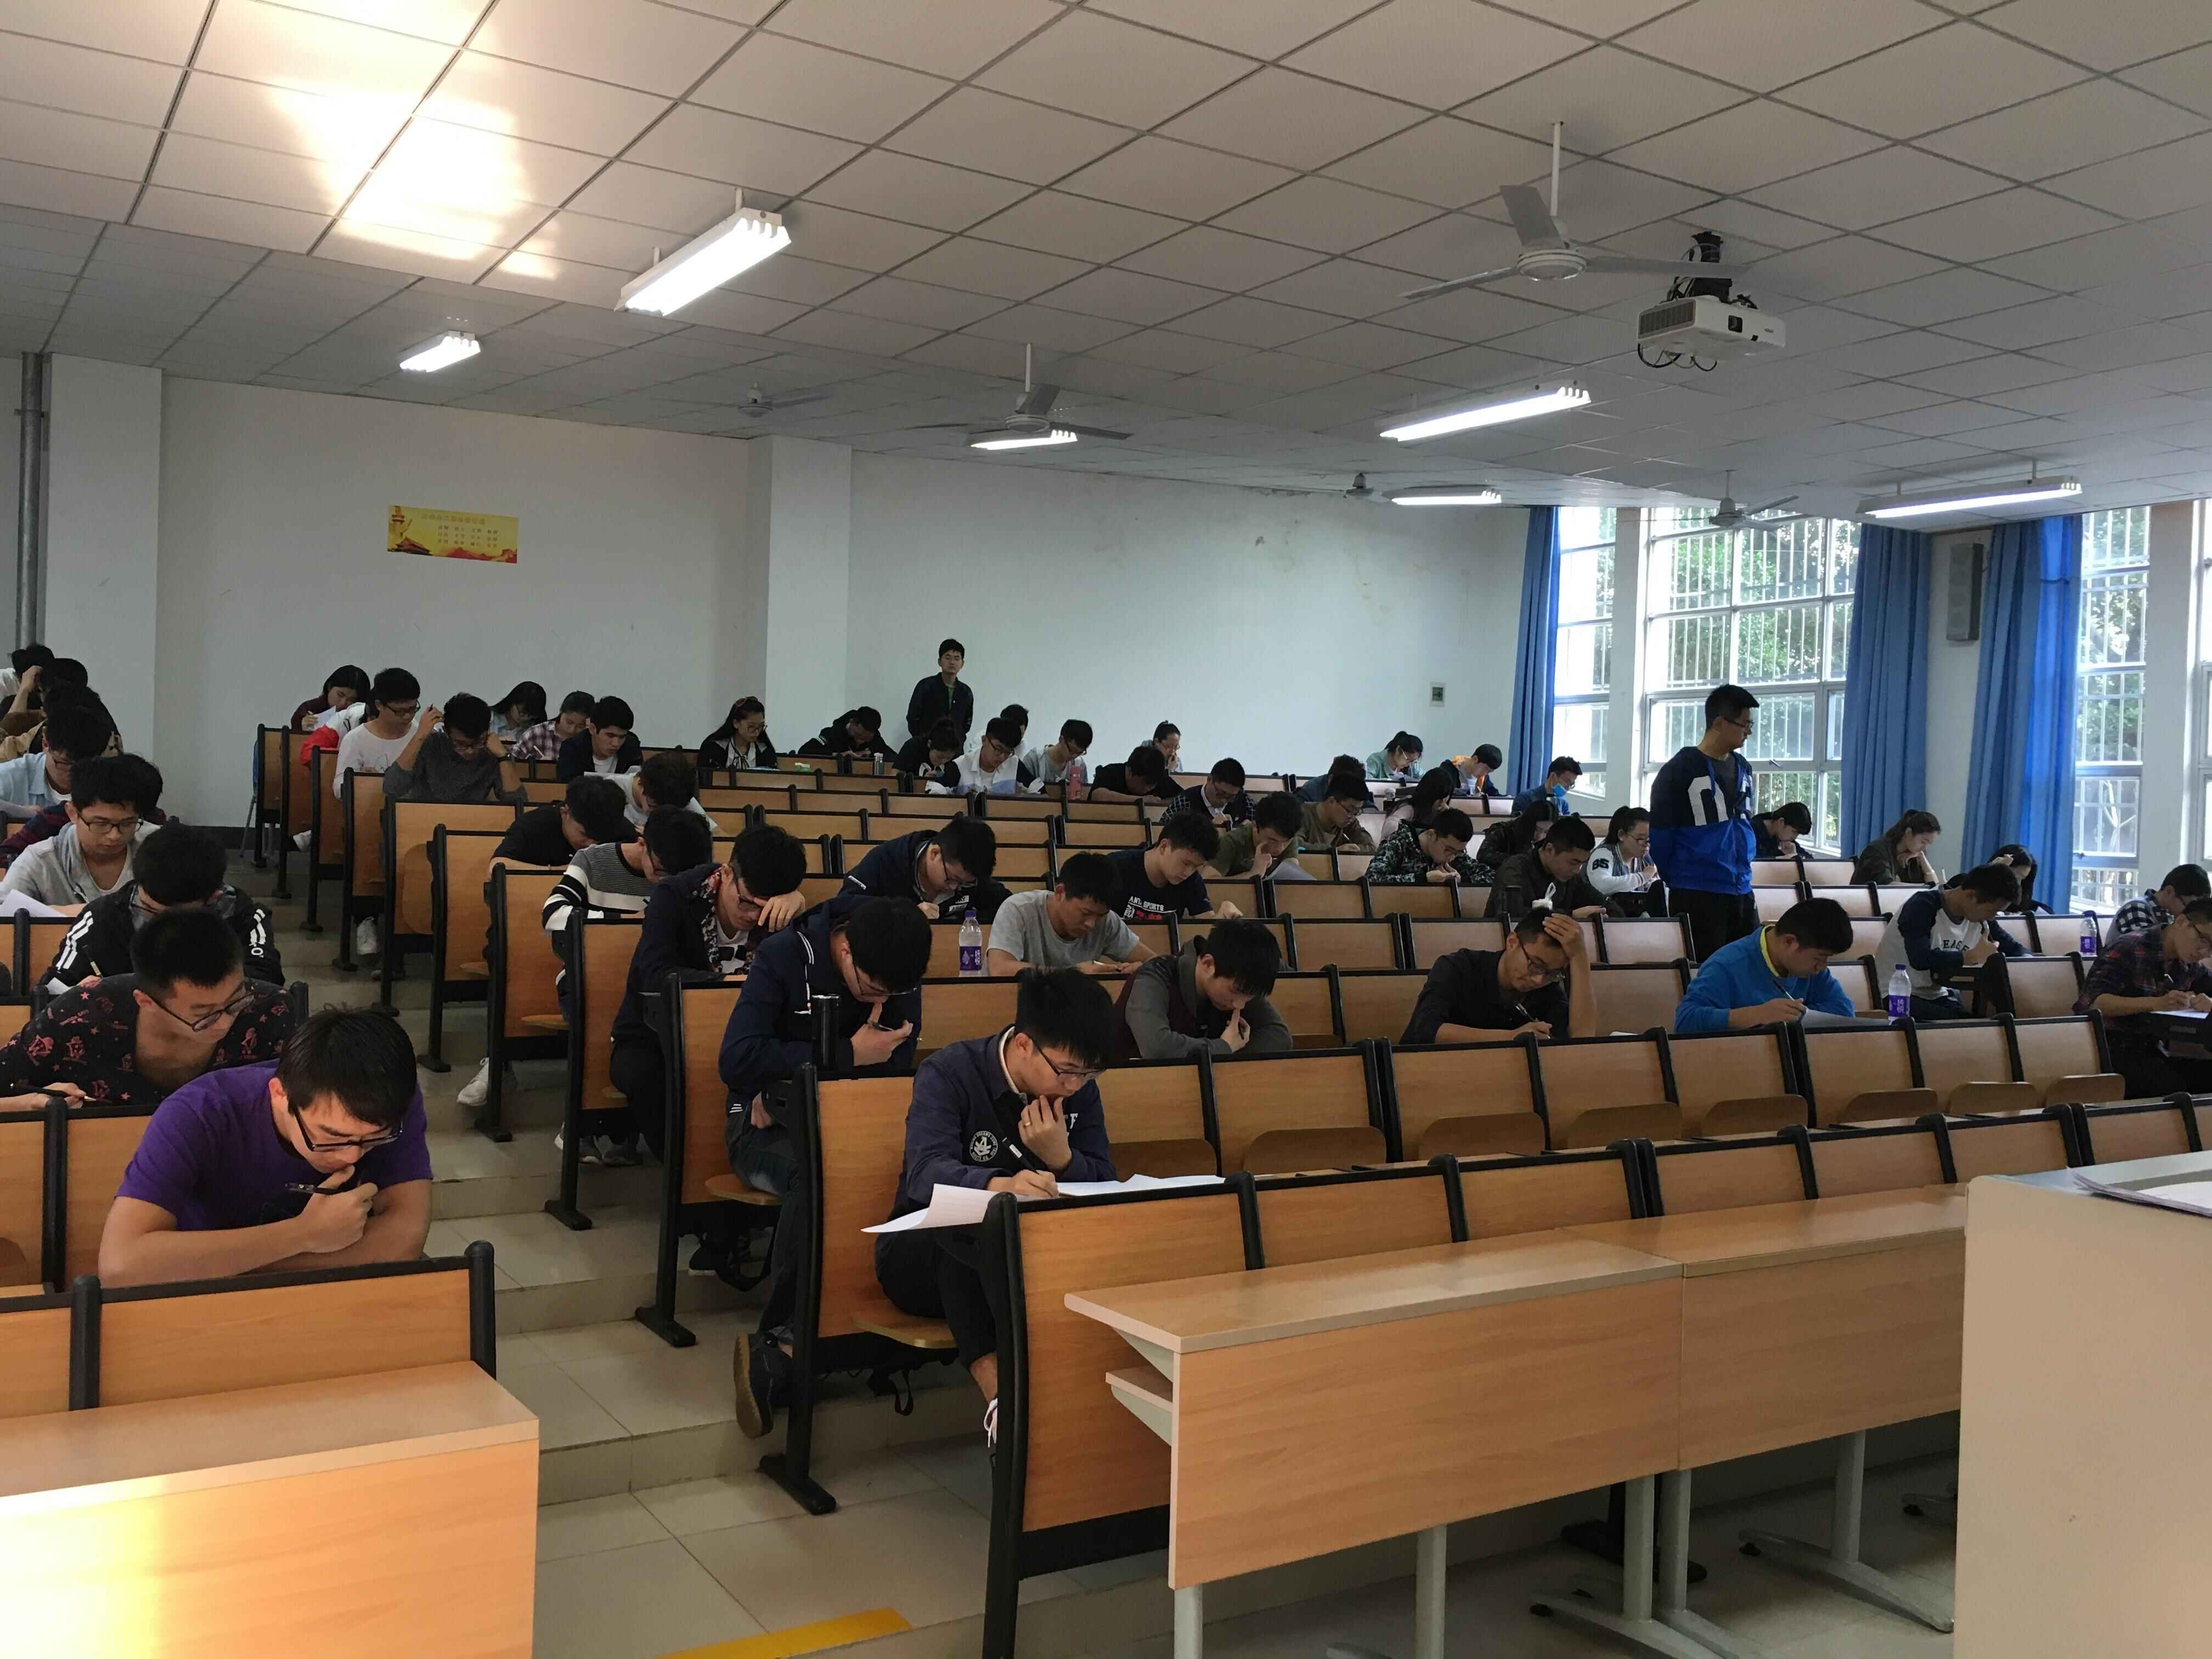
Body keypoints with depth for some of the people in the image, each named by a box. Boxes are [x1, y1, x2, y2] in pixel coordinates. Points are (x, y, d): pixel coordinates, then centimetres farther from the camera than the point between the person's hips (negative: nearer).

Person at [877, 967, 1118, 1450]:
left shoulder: (1078, 1088, -1)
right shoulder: (949, 1073, -18)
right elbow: (926, 1173, -34)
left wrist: (1063, 1159, -24)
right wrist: (999, 1185, -56)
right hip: (924, 1257, -4)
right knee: (973, 1226, -39)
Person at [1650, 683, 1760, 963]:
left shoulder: (1742, 769, 12)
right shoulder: (1681, 770, -10)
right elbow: (1661, 833, -6)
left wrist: (1742, 870, 17)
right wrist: (1676, 879, 3)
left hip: (1742, 892, 7)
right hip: (1696, 896, -7)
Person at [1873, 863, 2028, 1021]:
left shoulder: (1981, 919, 3)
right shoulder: (1923, 907, -18)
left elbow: (2017, 950, 12)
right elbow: (1920, 959, -33)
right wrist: (1974, 956, -22)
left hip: (1938, 996, 7)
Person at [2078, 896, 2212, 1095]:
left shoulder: (2191, 964, 9)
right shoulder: (2129, 948, -14)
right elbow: (2091, 1001, -23)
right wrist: (2156, 1003, -32)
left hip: (2154, 1049, 7)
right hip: (2111, 1045, -7)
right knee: (2172, 1086, -28)